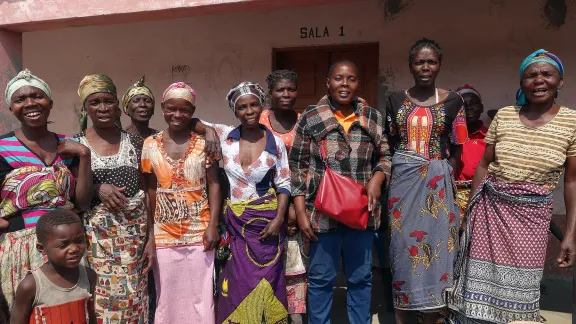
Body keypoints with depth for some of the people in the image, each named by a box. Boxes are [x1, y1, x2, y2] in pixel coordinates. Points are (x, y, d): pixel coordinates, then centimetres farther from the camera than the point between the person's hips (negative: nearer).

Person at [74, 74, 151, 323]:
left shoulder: (135, 143, 4)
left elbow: (147, 193, 5)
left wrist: (151, 238, 0)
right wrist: (97, 189, -15)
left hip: (134, 233, 1)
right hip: (94, 235, -1)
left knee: (132, 300, 6)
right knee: (99, 301, 1)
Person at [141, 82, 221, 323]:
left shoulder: (204, 142, -3)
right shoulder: (150, 145, 2)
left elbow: (214, 184, -3)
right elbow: (151, 189, 6)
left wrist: (213, 226, -11)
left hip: (199, 231, -1)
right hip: (164, 233, 1)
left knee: (201, 295, 6)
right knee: (167, 296, 10)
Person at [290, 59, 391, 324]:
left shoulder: (374, 118, 5)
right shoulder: (310, 118, -1)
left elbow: (386, 156, 13)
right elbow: (297, 166, -2)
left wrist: (377, 178, -9)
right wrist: (301, 212, -7)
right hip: (323, 212, -2)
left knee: (361, 277, 15)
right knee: (320, 278, 10)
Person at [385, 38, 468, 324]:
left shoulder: (452, 101, 2)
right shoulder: (395, 100, 5)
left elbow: (456, 150, 5)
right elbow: (389, 145, 9)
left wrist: (443, 177, -3)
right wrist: (397, 174, 1)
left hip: (436, 184, -1)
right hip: (402, 181, 1)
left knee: (434, 245, 4)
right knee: (402, 246, 5)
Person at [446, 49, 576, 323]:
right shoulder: (503, 116, 2)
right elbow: (484, 165, 7)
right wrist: (471, 210, 5)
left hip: (532, 214, -1)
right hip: (490, 207, 1)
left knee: (520, 283, 8)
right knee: (482, 277, 6)